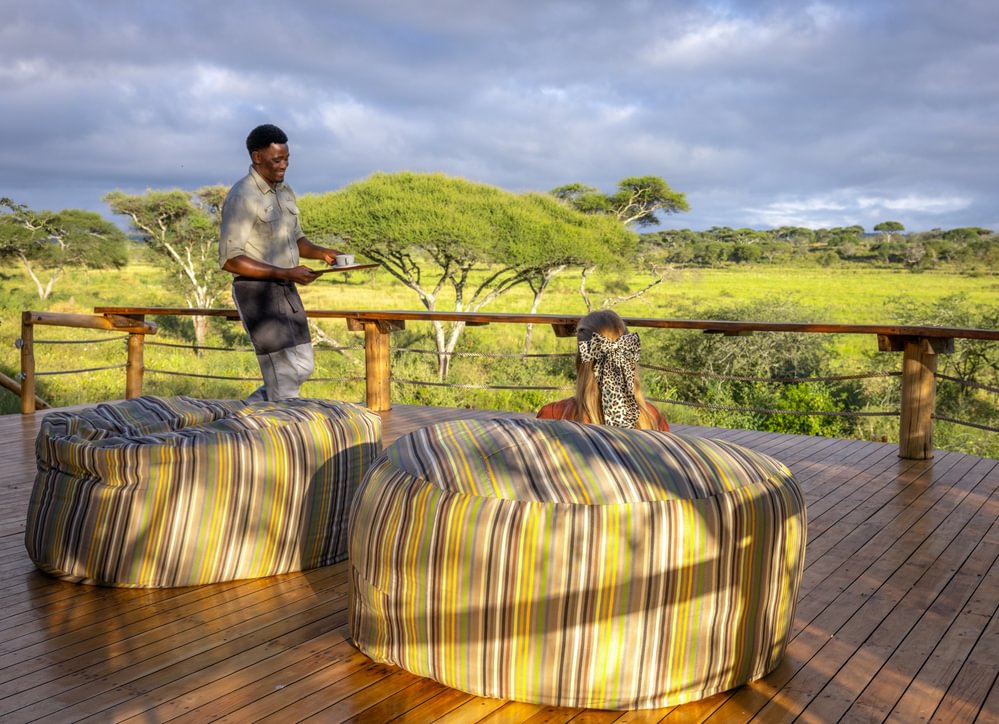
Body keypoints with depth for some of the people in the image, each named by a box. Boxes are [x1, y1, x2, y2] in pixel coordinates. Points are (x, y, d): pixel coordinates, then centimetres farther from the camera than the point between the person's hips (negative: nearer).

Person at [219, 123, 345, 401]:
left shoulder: (285, 191, 10)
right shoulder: (242, 197, -16)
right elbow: (230, 259, -20)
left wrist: (320, 252, -2)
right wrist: (287, 273, -25)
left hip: (285, 289, 9)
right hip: (256, 292, -8)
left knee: (302, 367, 12)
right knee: (285, 375, -8)